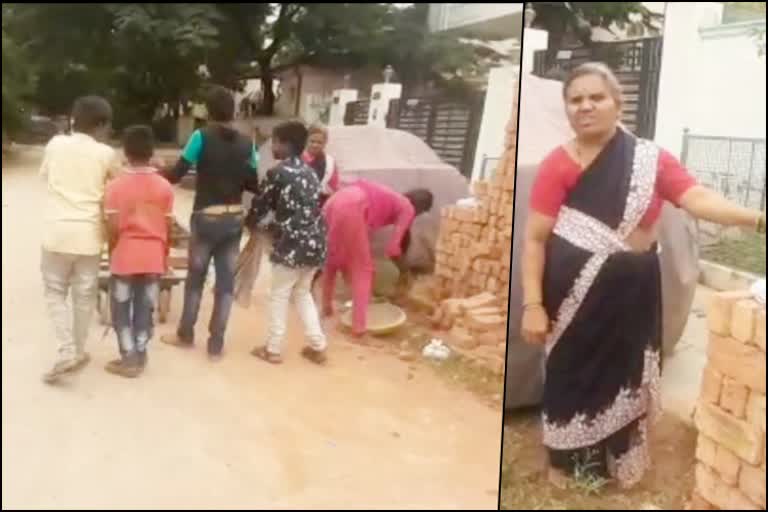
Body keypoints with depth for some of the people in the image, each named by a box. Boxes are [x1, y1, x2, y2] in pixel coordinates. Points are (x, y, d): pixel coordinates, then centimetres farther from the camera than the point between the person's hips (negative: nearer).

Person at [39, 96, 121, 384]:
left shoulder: (55, 144, 1)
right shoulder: (106, 154, -4)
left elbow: (45, 176, 17)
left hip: (57, 232, 1)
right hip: (89, 234, -1)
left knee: (55, 292, 12)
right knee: (84, 295, 11)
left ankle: (67, 352, 0)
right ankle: (78, 352, 21)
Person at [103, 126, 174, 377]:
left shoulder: (116, 185, -9)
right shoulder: (164, 186, -2)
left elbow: (113, 228, -10)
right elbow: (168, 227, 1)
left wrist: (111, 253, 5)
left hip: (125, 256, -2)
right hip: (153, 257, 3)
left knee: (121, 309, 10)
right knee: (145, 309, 12)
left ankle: (129, 359, 12)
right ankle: (139, 356, 19)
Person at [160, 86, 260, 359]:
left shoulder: (202, 137, -9)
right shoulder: (246, 144, 1)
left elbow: (176, 175, -9)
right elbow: (254, 185, 4)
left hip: (206, 218, -3)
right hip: (234, 219, 3)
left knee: (196, 278, 13)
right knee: (226, 282, 8)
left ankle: (185, 335, 28)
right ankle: (216, 344, 14)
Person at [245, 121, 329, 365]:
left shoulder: (278, 172, -7)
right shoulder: (309, 173, 13)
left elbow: (261, 205, 1)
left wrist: (250, 222, 22)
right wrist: (275, 223, 27)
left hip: (291, 244, -7)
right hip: (314, 242, 7)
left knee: (279, 296, 7)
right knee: (303, 293, 20)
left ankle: (273, 349, 16)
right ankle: (318, 345, 21)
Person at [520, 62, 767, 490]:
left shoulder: (652, 158, -3)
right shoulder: (557, 165, -11)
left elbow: (697, 198, -15)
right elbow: (535, 238, -10)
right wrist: (532, 304, -14)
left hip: (632, 294, 2)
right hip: (575, 296, -2)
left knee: (625, 375, 15)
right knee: (572, 376, 11)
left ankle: (620, 461, 39)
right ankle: (566, 463, 34)